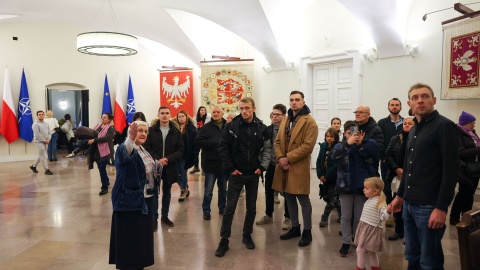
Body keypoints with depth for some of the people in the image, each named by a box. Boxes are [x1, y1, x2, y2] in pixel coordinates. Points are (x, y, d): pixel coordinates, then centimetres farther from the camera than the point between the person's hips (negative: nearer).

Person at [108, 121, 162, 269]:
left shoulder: (143, 150, 11)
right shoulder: (125, 148, -16)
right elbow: (126, 154, -43)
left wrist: (158, 165, 4)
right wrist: (131, 137, -61)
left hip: (145, 198, 9)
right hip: (130, 199, -9)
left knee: (142, 234, 20)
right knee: (130, 236, 0)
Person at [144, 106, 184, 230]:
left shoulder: (176, 131, -1)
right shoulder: (151, 130, -3)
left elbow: (180, 150, -2)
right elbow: (146, 148, -6)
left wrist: (168, 159, -16)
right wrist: (157, 159, -18)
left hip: (170, 167, 2)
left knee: (167, 192, 14)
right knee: (154, 193, 2)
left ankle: (164, 216, 27)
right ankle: (154, 218, 12)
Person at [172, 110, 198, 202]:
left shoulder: (191, 128, -3)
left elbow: (195, 142, -5)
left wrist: (194, 153, -13)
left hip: (186, 155, -3)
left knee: (183, 173, 1)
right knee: (178, 173, 9)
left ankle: (183, 191, 16)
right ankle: (185, 189, 29)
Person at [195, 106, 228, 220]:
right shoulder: (206, 127, -4)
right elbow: (198, 142, -12)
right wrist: (214, 142, -20)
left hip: (224, 163, 2)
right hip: (211, 163, -2)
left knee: (223, 189, 17)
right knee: (208, 190, 6)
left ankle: (222, 208, 33)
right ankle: (206, 211, 20)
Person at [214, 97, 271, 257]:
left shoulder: (261, 128, -2)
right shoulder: (231, 126, -8)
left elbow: (267, 148, 5)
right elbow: (223, 148, -6)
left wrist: (263, 166, -5)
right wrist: (230, 168, -9)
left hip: (254, 174, 2)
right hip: (236, 173, -2)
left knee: (251, 207, 12)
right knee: (230, 208, 1)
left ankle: (247, 235, 30)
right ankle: (224, 241, 12)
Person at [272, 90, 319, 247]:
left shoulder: (309, 122, -9)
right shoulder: (285, 120, 14)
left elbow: (308, 146, -17)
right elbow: (278, 142, 11)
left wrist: (288, 158, -18)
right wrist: (280, 158, -7)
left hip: (299, 167, -7)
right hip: (284, 166, 7)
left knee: (303, 199, 3)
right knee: (289, 198, 15)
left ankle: (307, 232, 17)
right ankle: (295, 228, 30)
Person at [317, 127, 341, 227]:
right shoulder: (323, 146, 5)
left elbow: (337, 165, -17)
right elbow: (319, 161, 4)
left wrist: (327, 177, -17)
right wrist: (320, 175, -7)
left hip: (333, 178, -6)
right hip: (324, 177, 6)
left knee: (330, 199, 3)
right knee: (329, 197, 16)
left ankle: (324, 218, 14)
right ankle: (341, 212, 36)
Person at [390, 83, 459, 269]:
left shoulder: (444, 126, -10)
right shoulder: (414, 129, 14)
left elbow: (451, 170, -16)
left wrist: (441, 207, -19)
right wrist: (400, 195, 20)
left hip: (429, 206, -7)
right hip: (409, 205, 7)